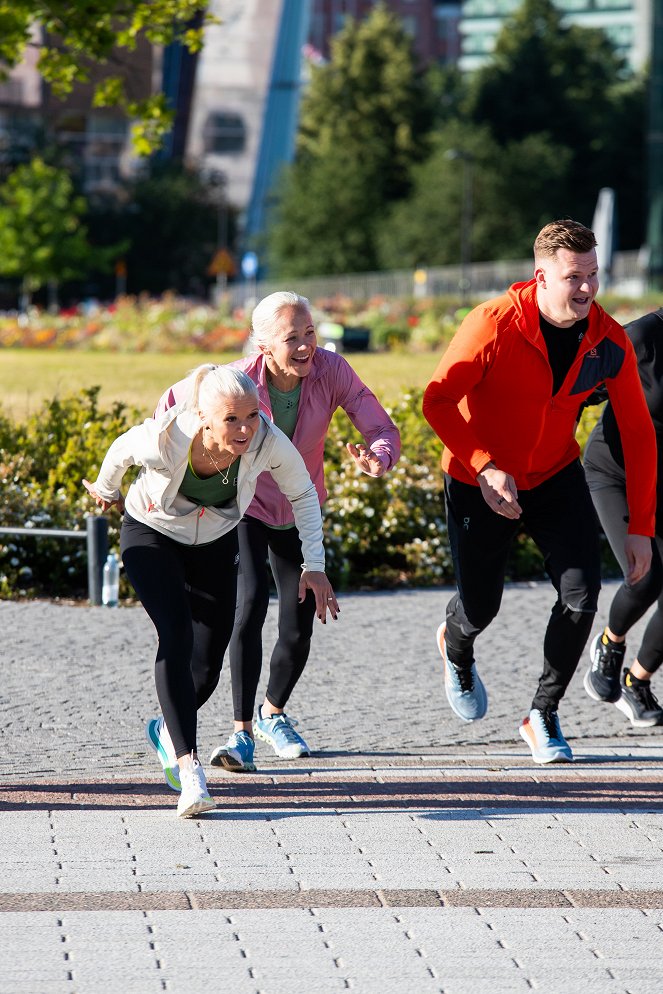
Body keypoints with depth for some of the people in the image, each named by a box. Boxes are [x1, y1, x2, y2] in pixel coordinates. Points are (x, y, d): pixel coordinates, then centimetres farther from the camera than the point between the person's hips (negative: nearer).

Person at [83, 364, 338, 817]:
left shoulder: (269, 443, -32)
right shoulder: (165, 439, -37)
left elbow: (303, 495, -11)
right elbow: (121, 452, -11)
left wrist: (314, 566, -14)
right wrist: (107, 490, 10)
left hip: (216, 542, 3)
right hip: (152, 535, -3)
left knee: (209, 661, 3)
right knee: (177, 635, -24)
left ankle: (168, 729, 36)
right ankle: (189, 766, -26)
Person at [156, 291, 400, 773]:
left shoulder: (332, 371, -25)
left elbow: (384, 430, -24)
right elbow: (173, 402, -8)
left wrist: (378, 458, -47)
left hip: (299, 511, 3)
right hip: (243, 505, -3)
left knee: (299, 628, 4)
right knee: (250, 602, -25)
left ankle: (274, 713, 34)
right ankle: (243, 731, -20)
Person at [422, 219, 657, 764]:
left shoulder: (608, 340, -15)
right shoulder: (495, 324, -26)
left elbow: (638, 432, -9)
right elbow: (437, 399, -23)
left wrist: (641, 527, -12)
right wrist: (485, 467, -34)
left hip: (556, 475, 3)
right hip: (480, 479, -3)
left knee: (582, 592, -14)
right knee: (481, 608, 7)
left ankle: (543, 716, 6)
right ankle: (456, 648, 48)